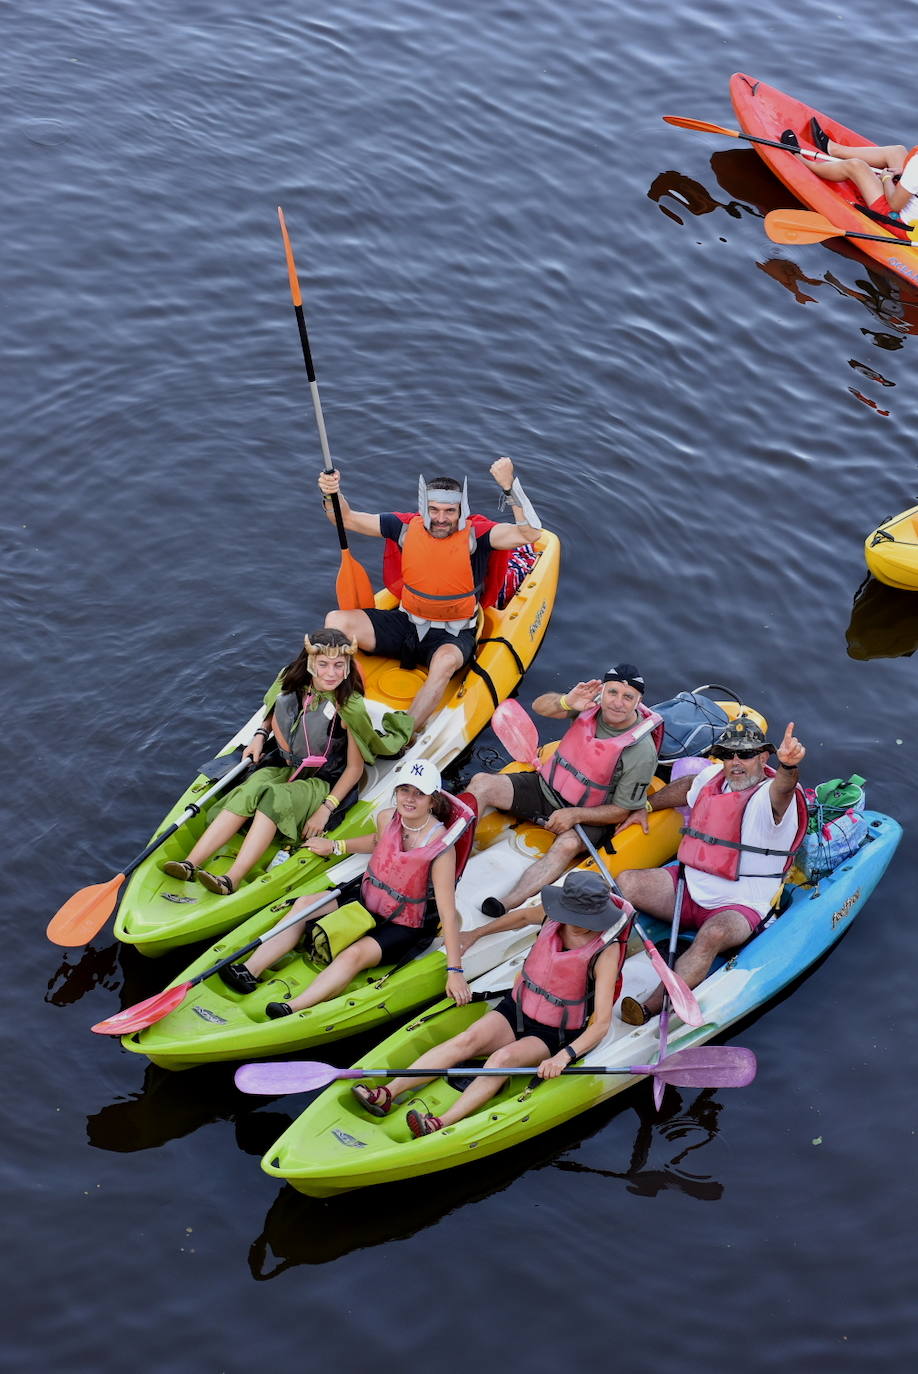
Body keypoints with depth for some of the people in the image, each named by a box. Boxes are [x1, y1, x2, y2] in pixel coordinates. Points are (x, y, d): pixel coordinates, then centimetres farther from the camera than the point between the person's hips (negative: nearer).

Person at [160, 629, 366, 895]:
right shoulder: (292, 687, -2)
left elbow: (355, 767, -12)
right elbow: (274, 713, 22)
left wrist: (326, 809, -18)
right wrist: (260, 734, 2)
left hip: (323, 785, -5)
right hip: (284, 770, 5)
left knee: (273, 798, -33)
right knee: (248, 792, -27)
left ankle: (231, 880, -45)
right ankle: (192, 864, -36)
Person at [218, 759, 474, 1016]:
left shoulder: (441, 846, -26)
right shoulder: (386, 819, -8)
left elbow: (447, 912, -28)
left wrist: (454, 970, -32)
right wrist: (335, 846, 20)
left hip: (405, 927, -7)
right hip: (365, 898, 7)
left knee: (355, 954, -31)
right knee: (304, 904, -5)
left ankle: (293, 1010, -45)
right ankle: (250, 972, -13)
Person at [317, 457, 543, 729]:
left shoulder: (474, 535, -13)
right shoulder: (407, 528, -4)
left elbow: (530, 533, -26)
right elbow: (346, 518, 2)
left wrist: (509, 486, -34)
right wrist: (332, 495, -19)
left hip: (453, 635, -4)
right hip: (406, 623, 4)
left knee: (445, 661, -41)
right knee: (336, 621, -16)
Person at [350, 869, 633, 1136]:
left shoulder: (606, 951, -23)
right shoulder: (554, 916, -8)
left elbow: (601, 1023, -27)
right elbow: (524, 915, 19)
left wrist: (564, 1056, -41)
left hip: (555, 1036, -5)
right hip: (516, 1008, 5)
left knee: (504, 1057, -33)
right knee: (468, 1039, -22)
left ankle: (441, 1125, -48)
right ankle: (386, 1094, -31)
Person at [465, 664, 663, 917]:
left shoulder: (641, 752, -20)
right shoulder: (592, 701, -9)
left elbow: (622, 811, -14)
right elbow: (540, 706, -13)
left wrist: (574, 815, -25)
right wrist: (566, 702, -36)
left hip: (587, 815, -5)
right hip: (546, 788, 5)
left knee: (567, 845, -38)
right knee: (481, 783, -14)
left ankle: (505, 906, -55)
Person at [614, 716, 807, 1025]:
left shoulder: (768, 796, -14)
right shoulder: (714, 776, 7)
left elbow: (782, 790, -42)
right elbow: (686, 787, 33)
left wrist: (788, 766, -64)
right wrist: (645, 808, 35)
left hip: (740, 907, -7)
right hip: (690, 890, 7)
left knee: (712, 935, -39)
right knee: (626, 882, -14)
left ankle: (650, 1010, -51)